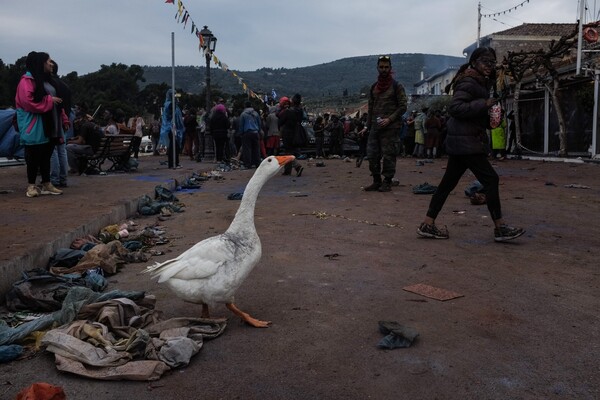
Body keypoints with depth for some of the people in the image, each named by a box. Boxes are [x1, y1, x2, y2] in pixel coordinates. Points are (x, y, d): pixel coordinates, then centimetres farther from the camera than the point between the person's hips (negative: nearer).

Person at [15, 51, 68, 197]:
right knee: (34, 157, -2)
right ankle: (31, 186, 6)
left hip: (50, 126, 8)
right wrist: (49, 100, -15)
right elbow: (28, 102, -21)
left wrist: (64, 119, 15)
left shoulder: (47, 81, 19)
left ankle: (46, 184, 16)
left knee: (46, 156, 11)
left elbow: (56, 102, 23)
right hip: (35, 128, -8)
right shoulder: (27, 81, -10)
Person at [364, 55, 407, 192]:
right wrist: (368, 125, 12)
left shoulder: (396, 86, 0)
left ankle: (387, 182, 5)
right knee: (372, 155, 3)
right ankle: (376, 181, 13)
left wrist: (389, 119, -14)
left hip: (390, 127, -5)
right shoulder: (374, 87, 16)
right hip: (375, 127, 5)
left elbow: (403, 106, -4)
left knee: (388, 155, -3)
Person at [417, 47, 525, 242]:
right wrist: (484, 104, -23)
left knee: (448, 183, 8)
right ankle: (500, 228, 0)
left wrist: (492, 117, 4)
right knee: (490, 179, -6)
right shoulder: (469, 82, -11)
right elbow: (455, 107, -24)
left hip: (460, 141, 10)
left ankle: (428, 225, 10)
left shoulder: (480, 83, 19)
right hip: (466, 141, -10)